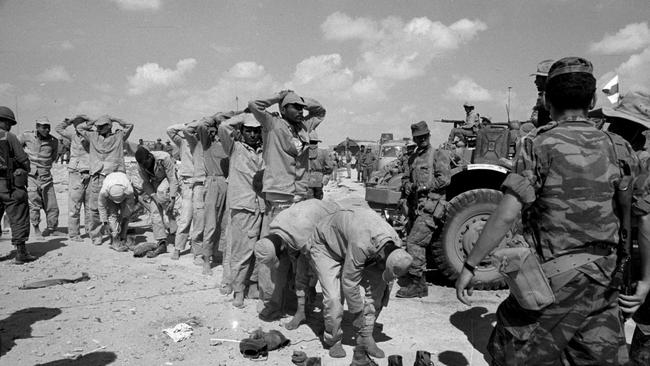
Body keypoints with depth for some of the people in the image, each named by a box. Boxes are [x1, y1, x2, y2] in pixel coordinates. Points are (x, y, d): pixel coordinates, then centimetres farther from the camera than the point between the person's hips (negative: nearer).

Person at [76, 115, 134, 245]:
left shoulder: (118, 136, 12)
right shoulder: (93, 136, 17)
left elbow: (129, 126, 11)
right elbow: (79, 128, 27)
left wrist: (113, 119, 14)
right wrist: (93, 122, 20)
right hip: (97, 176, 1)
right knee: (96, 208, -1)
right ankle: (96, 236, 9)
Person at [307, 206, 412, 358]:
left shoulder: (395, 244, -20)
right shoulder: (361, 245, -43)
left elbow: (387, 279, -3)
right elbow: (349, 281, -32)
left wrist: (382, 305, 2)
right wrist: (357, 313, -19)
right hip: (325, 246, -6)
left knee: (378, 284, -13)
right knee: (334, 298, -21)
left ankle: (365, 336, 0)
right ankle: (333, 341, 6)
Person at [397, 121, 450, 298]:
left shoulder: (438, 155, -1)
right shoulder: (413, 158, 20)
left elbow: (444, 179, -11)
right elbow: (405, 178, 23)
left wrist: (424, 186, -13)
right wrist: (407, 186, 1)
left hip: (430, 206, -8)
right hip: (415, 206, 8)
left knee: (414, 242, -15)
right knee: (418, 243, 14)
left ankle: (416, 283, -9)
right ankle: (417, 282, 25)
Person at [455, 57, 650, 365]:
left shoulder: (540, 145, -12)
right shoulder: (619, 149, 4)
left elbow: (506, 216, -20)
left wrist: (469, 266, -13)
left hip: (553, 281, -5)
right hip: (604, 283, 6)